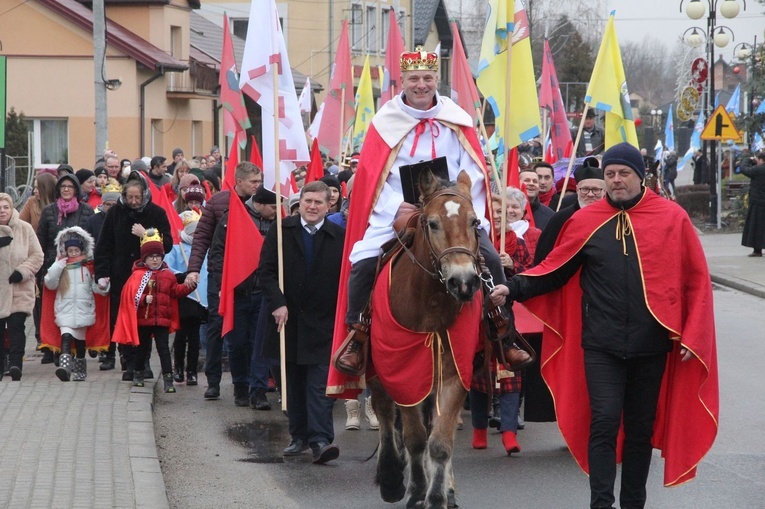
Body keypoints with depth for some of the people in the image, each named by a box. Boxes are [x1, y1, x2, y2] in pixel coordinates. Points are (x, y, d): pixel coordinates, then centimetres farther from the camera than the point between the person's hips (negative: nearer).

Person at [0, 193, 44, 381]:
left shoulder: (24, 228, 2)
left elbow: (37, 256, 4)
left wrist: (22, 272, -10)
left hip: (20, 289, -1)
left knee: (16, 326, -12)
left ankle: (15, 363, -17)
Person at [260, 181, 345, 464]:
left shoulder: (339, 237, -2)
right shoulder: (281, 231, 2)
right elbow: (266, 270, 0)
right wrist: (277, 303, -12)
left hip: (324, 323, -2)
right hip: (288, 319, 2)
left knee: (320, 382, -9)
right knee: (294, 381, 11)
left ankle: (321, 439, -13)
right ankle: (299, 436, 20)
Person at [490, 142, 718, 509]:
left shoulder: (672, 218, -1)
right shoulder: (586, 221, 2)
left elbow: (696, 281, 0)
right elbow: (554, 270, 5)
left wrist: (693, 336, -5)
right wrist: (513, 288, -10)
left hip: (651, 345, 1)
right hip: (601, 345, 0)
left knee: (641, 427, 10)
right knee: (604, 421, -9)